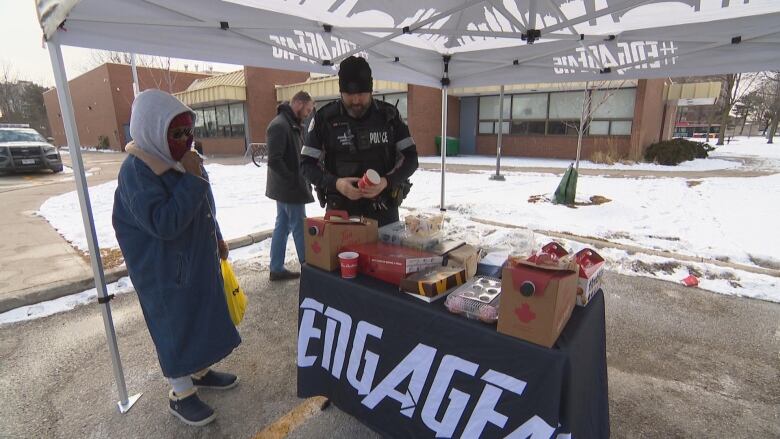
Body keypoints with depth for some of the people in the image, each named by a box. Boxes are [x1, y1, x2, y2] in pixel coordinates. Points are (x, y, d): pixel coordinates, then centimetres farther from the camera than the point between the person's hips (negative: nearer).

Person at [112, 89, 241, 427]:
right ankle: (181, 395, 28)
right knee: (176, 326, 7)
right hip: (165, 270, -8)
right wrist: (192, 178, -29)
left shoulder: (177, 158, 3)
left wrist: (216, 238, 18)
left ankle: (201, 372, 42)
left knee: (202, 317, 20)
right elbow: (164, 223, -30)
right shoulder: (136, 171, -22)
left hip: (199, 258, 8)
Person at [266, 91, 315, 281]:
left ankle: (276, 269, 23)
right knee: (300, 229, 0)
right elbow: (274, 160, -24)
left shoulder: (292, 125, 13)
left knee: (282, 226, 13)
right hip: (289, 188, -10)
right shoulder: (280, 125, -18)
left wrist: (300, 180, 4)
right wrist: (294, 181, -18)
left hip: (285, 188, 10)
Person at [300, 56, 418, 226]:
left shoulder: (389, 115, 0)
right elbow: (307, 164, 0)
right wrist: (335, 183, -19)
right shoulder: (324, 118, -3)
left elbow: (410, 157, 2)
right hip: (340, 211, -1)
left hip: (384, 211, 1)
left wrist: (387, 181, -17)